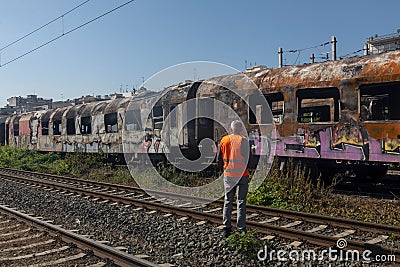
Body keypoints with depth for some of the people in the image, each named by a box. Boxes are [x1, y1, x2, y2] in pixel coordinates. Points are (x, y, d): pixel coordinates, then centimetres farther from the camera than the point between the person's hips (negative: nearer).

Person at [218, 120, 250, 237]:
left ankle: (226, 227, 15)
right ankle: (241, 228, 8)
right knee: (241, 201, 5)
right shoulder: (244, 141, -10)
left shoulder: (224, 140, 0)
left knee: (228, 201, 13)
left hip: (228, 174, 3)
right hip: (242, 175, -3)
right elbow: (248, 159, -9)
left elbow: (220, 160, 5)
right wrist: (245, 167, 10)